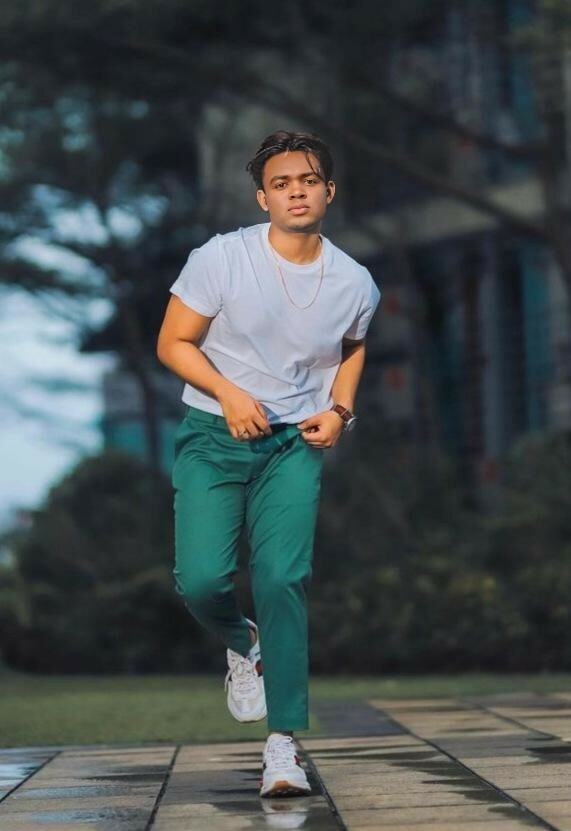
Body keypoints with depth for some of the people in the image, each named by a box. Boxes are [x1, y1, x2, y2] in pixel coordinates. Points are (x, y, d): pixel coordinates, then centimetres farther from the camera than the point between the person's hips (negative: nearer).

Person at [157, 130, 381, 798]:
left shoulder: (355, 284, 0)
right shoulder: (222, 258, -10)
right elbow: (173, 343, -4)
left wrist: (340, 410, 3)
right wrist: (228, 393, -18)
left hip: (294, 443, 1)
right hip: (213, 436, -1)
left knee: (284, 580, -14)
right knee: (201, 579, -14)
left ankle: (283, 744, -10)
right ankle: (242, 646, 24)